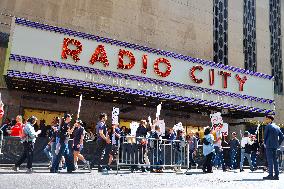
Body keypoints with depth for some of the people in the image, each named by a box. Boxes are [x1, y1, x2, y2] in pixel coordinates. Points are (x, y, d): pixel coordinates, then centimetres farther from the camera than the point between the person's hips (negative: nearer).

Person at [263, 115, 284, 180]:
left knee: (270, 160, -6)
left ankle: (270, 175, -7)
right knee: (275, 160, 10)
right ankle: (276, 175, 10)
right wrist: (278, 144, 15)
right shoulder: (277, 127, 14)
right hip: (275, 146, 7)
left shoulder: (268, 126, -7)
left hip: (269, 145, -7)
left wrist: (265, 144, 9)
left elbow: (265, 136, -4)